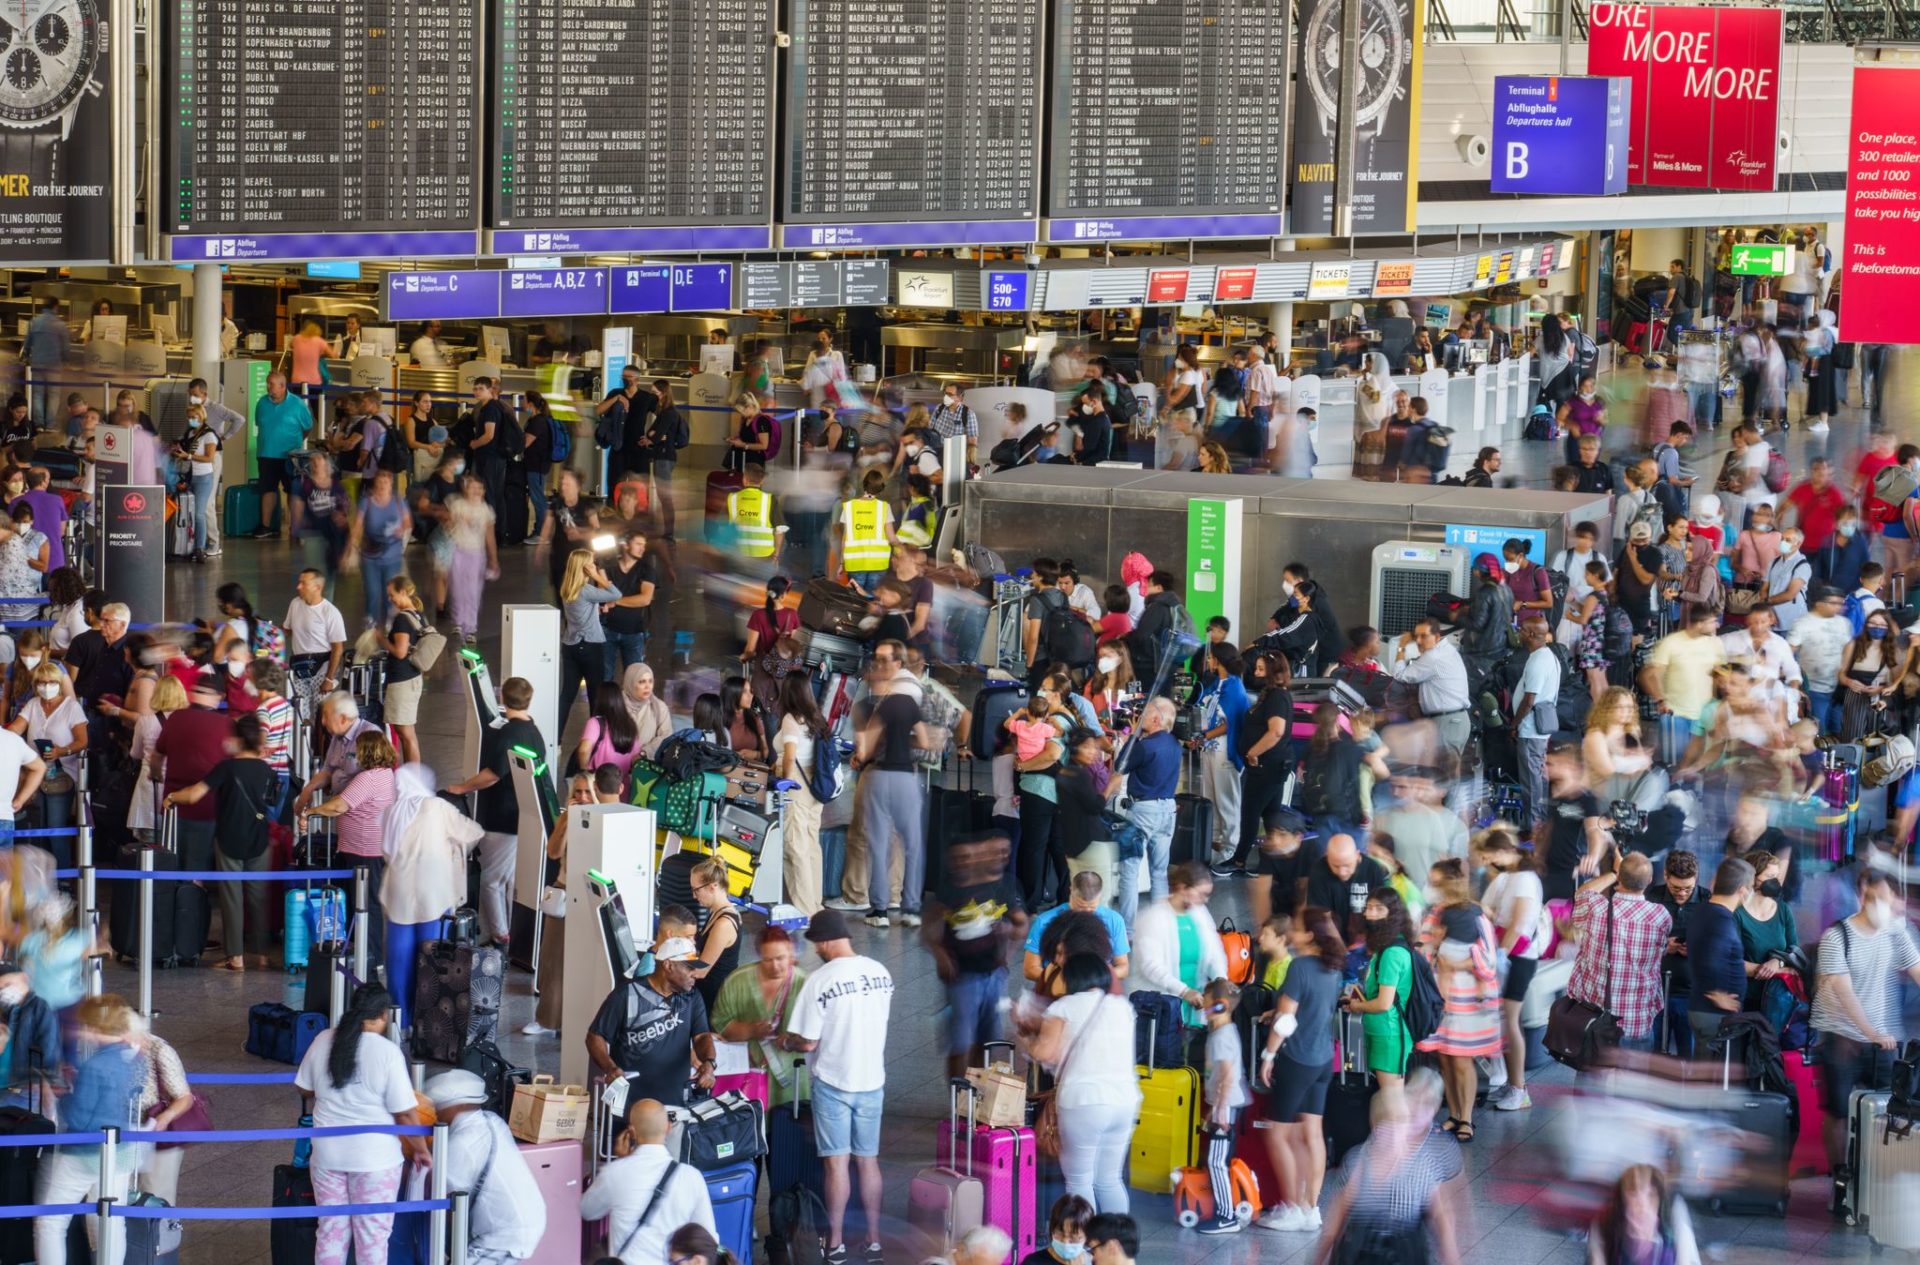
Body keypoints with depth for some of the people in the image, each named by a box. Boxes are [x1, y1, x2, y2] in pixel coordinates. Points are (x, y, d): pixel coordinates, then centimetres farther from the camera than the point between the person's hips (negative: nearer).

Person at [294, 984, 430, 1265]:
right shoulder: (387, 1052, -16)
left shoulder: (323, 1041, -3)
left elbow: (305, 1090, 11)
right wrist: (420, 1149, 1)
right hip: (374, 1157, -4)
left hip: (327, 1152, 4)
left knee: (331, 1230, 15)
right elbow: (405, 1113, -14)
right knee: (373, 1234, 7)